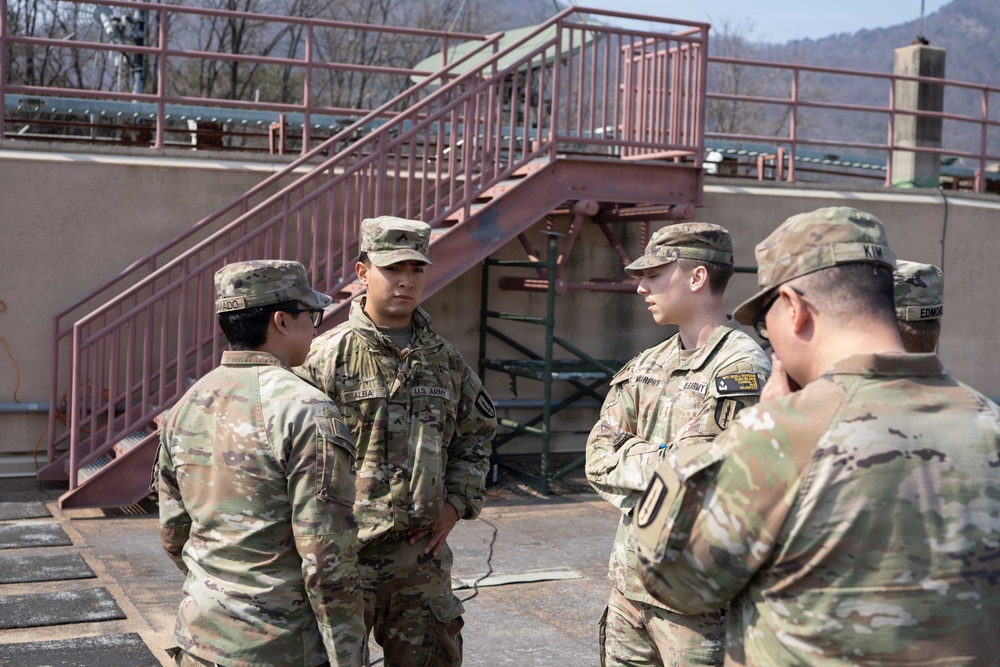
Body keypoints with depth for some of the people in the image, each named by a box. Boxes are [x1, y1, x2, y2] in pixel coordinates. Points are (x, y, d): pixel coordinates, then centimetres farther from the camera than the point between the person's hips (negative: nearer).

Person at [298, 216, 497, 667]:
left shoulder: (445, 360, 8)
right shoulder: (328, 356, -8)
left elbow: (477, 431, 20)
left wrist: (457, 503, 8)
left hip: (423, 552, 5)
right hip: (346, 551, -4)